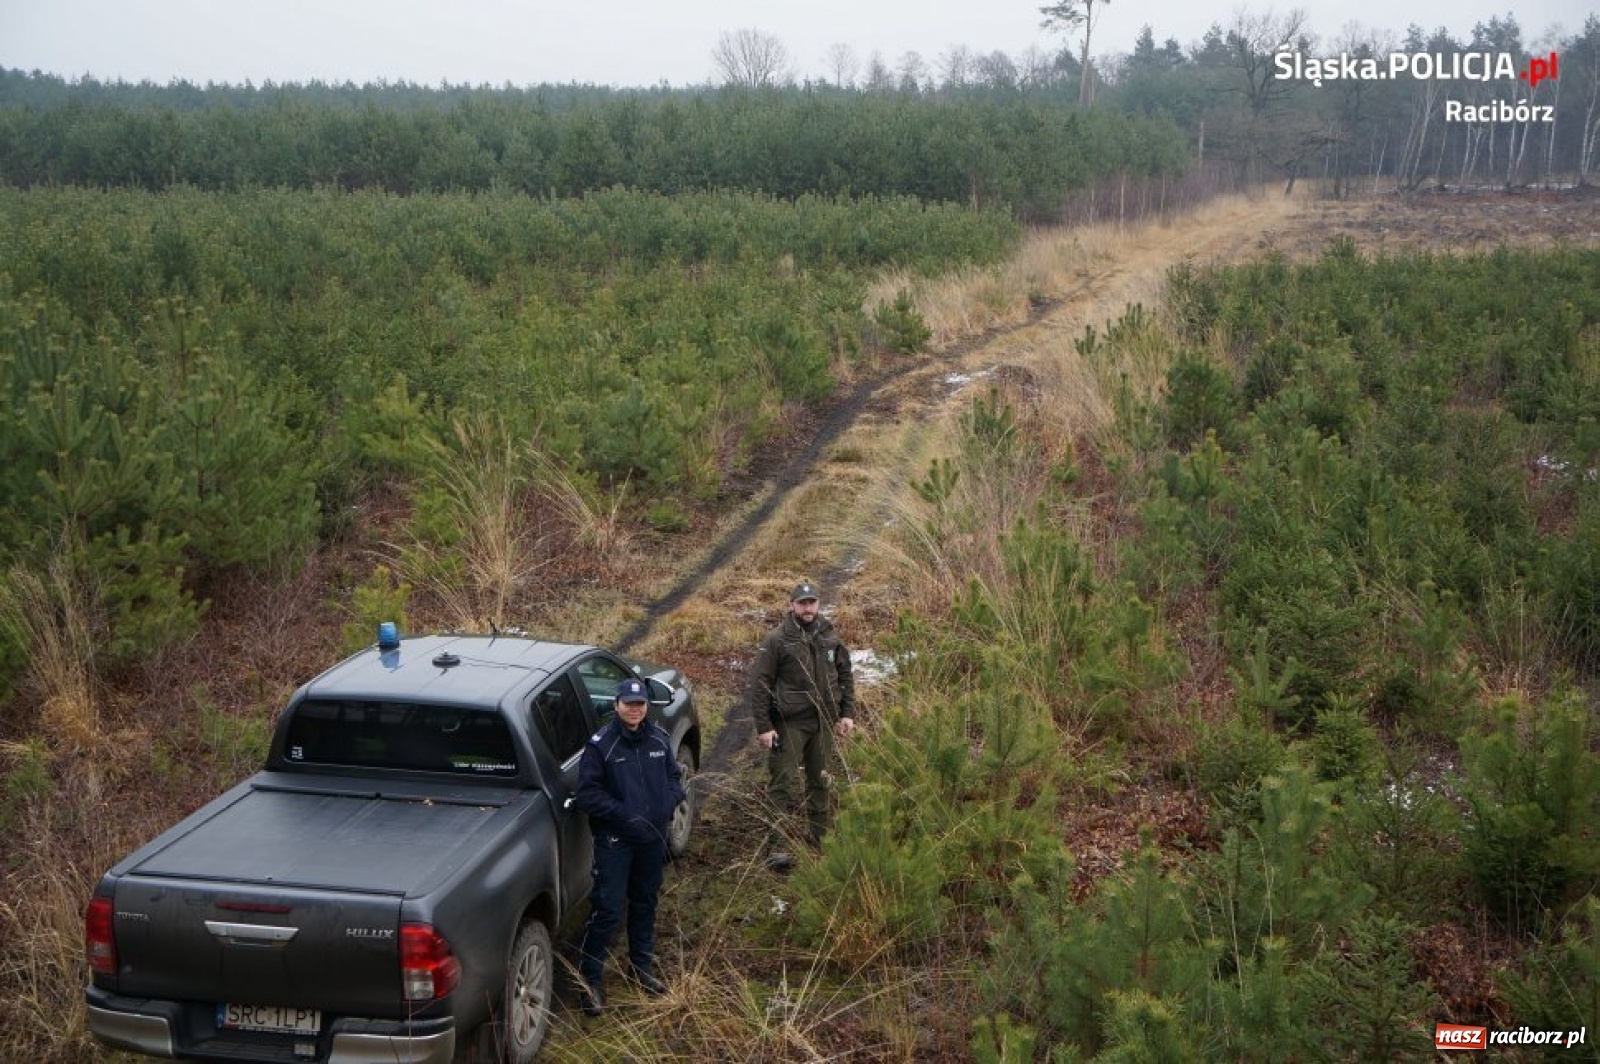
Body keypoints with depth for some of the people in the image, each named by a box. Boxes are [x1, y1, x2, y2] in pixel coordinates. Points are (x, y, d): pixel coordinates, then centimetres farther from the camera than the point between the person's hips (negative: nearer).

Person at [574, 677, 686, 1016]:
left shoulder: (659, 739, 2)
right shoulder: (600, 744, -14)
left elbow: (674, 776, 14)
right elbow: (588, 794, -14)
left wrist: (670, 802, -6)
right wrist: (624, 814, -21)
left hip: (653, 837, 5)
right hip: (615, 839, -5)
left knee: (645, 904, 19)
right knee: (607, 910, -6)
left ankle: (642, 967, 36)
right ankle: (589, 979, 5)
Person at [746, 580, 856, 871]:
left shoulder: (830, 636, 5)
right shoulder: (777, 640, -10)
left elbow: (845, 675, 14)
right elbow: (759, 683, -10)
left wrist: (847, 713, 6)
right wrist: (763, 726, -14)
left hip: (824, 722, 5)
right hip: (789, 723, -5)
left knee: (820, 781, 15)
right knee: (782, 784, -6)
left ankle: (819, 840, 29)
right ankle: (778, 847, -2)